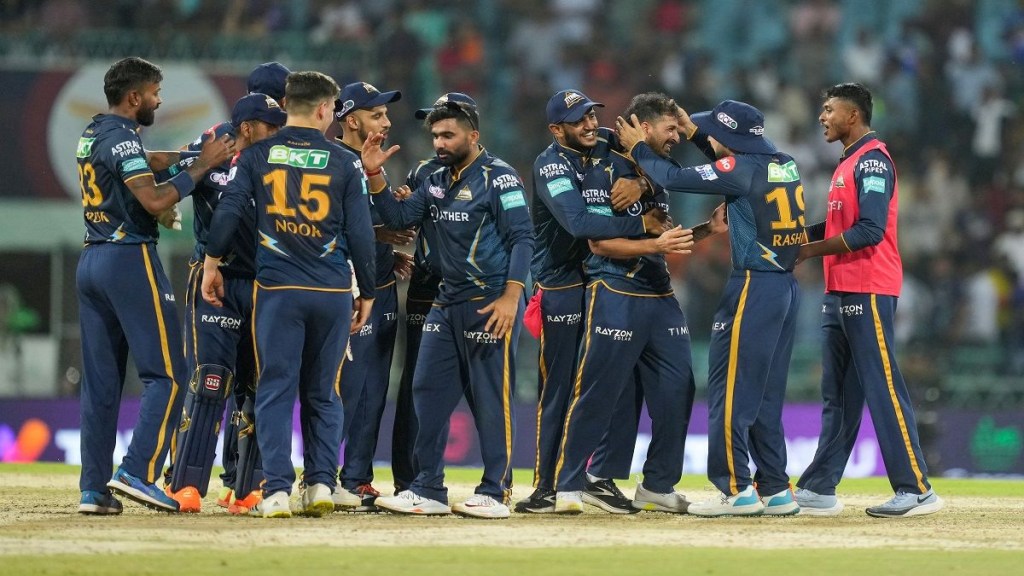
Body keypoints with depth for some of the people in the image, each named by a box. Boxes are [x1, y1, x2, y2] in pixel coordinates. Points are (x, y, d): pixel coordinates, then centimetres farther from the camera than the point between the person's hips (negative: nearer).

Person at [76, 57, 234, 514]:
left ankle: (94, 489, 6)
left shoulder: (92, 134, 16)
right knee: (167, 374, -6)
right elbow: (154, 201, -21)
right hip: (130, 258, -9)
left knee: (99, 381, 8)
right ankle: (138, 472, -17)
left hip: (91, 261, 9)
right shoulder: (122, 138, -12)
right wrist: (201, 166, -13)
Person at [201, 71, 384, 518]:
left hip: (277, 290, 0)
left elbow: (227, 212, -4)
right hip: (333, 292, 1)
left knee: (276, 389, 0)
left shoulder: (257, 155, 3)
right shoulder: (346, 163, 2)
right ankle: (321, 485, 6)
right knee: (322, 393, 12)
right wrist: (366, 292, 11)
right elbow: (361, 234, 2)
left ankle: (277, 490, -9)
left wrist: (211, 264, 6)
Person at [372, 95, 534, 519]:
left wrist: (511, 296, -22)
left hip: (491, 303, -8)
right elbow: (398, 218, 12)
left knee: (491, 398, -4)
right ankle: (428, 491, 12)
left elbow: (521, 238, -14)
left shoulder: (497, 177, -9)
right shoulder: (437, 182, 15)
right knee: (428, 393, 7)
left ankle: (496, 493, 1)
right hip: (448, 304, 9)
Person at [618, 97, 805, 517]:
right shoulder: (784, 165, 9)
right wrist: (696, 134, 30)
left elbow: (674, 178, -11)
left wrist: (638, 148, 5)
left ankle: (737, 490, -5)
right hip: (787, 287, 9)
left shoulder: (742, 170, -15)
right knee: (766, 393, 13)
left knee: (730, 389, -3)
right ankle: (775, 490, 13)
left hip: (754, 287, -9)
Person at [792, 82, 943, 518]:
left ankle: (916, 490, -10)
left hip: (868, 295, -10)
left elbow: (869, 231, -20)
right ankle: (818, 490, 12)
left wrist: (811, 250, -15)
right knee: (837, 396, 10)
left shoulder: (872, 160, -11)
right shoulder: (848, 164, 20)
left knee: (883, 389, -10)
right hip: (839, 295, 10)